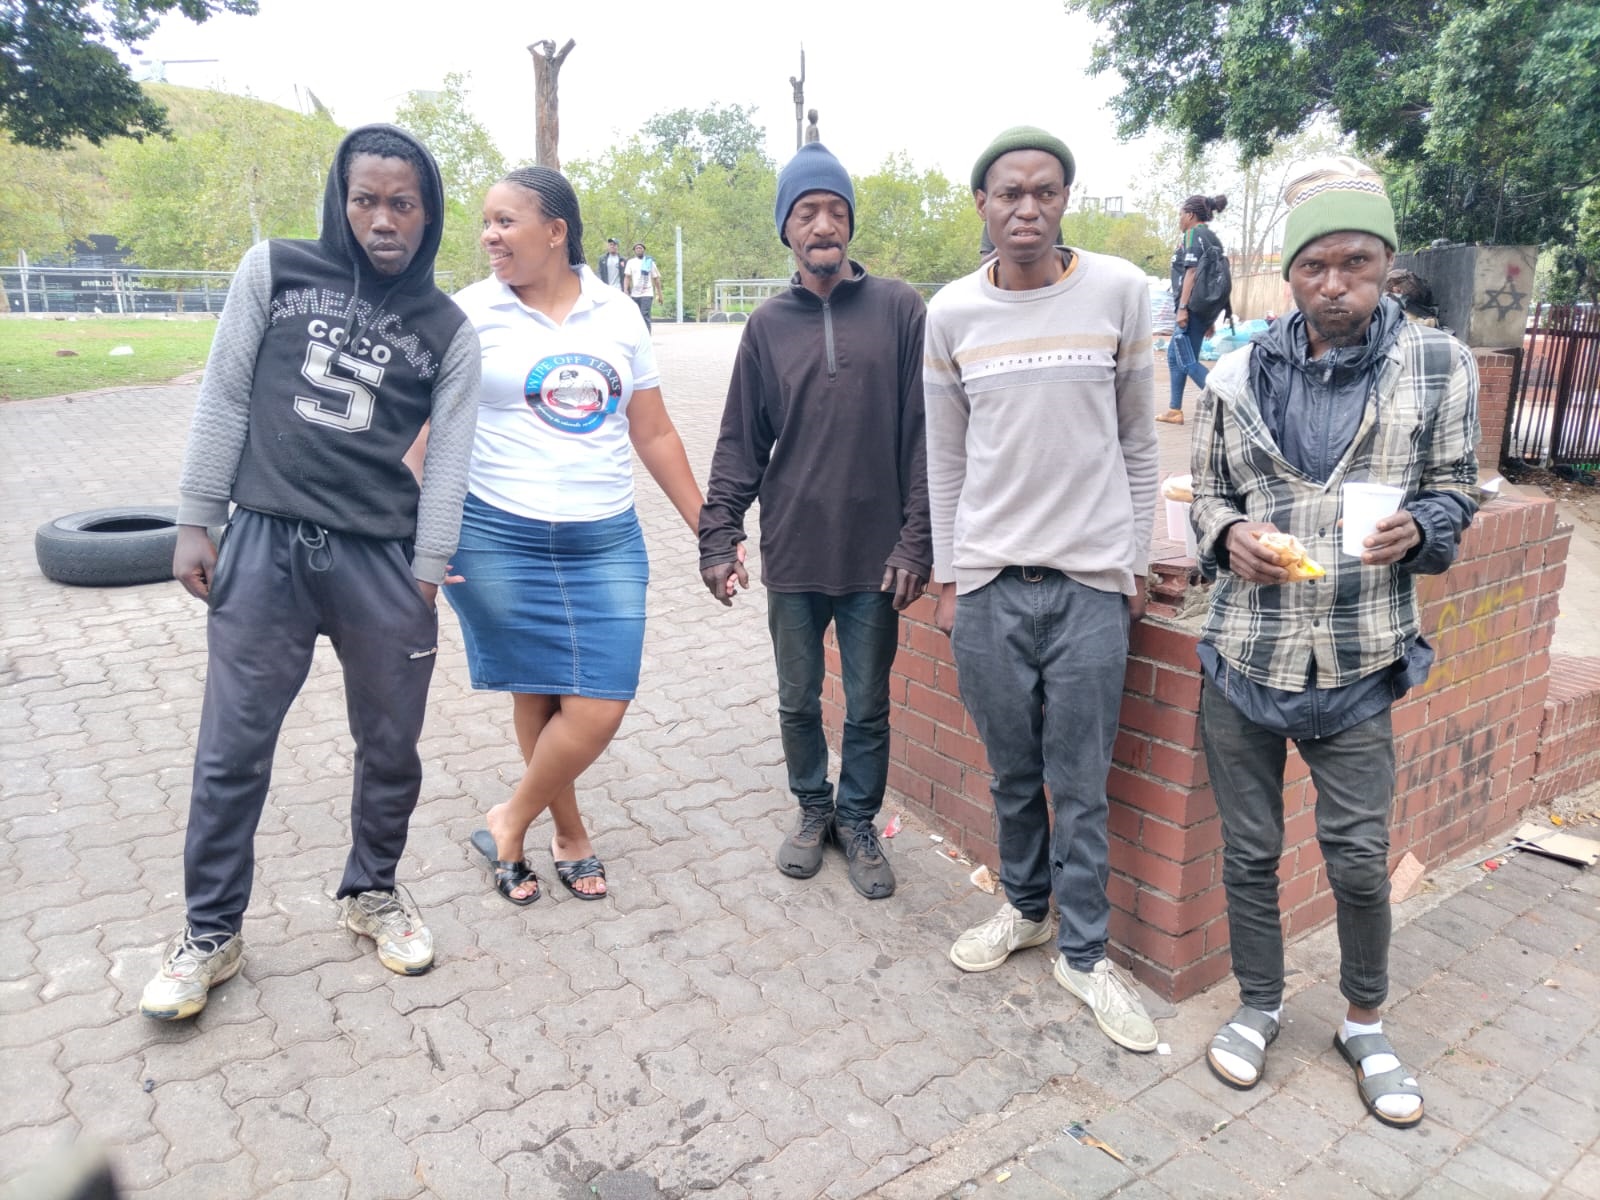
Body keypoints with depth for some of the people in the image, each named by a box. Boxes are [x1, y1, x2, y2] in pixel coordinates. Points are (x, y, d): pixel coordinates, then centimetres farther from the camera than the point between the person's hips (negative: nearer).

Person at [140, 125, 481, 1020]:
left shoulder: (450, 332, 3)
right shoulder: (275, 271, 3)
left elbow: (449, 463, 1)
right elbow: (224, 401, 5)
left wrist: (425, 578, -3)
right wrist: (196, 522, 2)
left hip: (381, 561, 1)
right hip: (264, 548, 0)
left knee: (390, 748, 10)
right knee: (232, 754, 6)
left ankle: (373, 892, 34)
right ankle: (212, 934, 25)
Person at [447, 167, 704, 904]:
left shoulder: (618, 316, 6)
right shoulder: (469, 314, -1)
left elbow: (653, 434, 10)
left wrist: (708, 529, 10)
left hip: (607, 542, 2)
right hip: (498, 540, -2)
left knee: (600, 707, -3)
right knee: (537, 697, 8)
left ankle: (509, 825, 21)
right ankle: (570, 835, 30)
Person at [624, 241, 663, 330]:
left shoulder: (650, 262, 7)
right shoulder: (630, 262, 8)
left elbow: (656, 279, 9)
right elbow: (627, 277, -2)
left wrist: (659, 294, 6)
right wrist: (625, 290, -17)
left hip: (647, 294, -3)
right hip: (634, 294, 3)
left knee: (645, 316, -17)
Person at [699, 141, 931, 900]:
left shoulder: (899, 309, -1)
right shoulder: (768, 326, 5)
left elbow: (924, 435, -3)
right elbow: (740, 443, 5)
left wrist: (917, 540, -8)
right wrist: (718, 536, -2)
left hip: (876, 554, -2)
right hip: (793, 552, 2)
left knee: (868, 707, 10)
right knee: (798, 701, 14)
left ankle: (858, 821, 31)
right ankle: (812, 810, 36)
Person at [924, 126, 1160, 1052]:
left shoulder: (1121, 292, 0)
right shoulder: (951, 314, 3)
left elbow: (1138, 442, 5)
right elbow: (947, 460, 8)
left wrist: (1136, 562, 4)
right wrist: (948, 578, 8)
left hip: (1092, 581, -1)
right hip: (988, 581, 2)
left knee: (1081, 783, 4)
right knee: (1012, 770, 13)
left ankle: (1084, 950, 22)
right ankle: (1026, 906, 36)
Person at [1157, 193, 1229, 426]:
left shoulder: (1193, 234, -6)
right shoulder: (1213, 238, 19)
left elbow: (1192, 272, -17)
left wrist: (1182, 307, -20)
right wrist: (1211, 318, 20)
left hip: (1193, 307, -9)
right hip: (1209, 307, 9)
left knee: (1187, 361, -8)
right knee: (1174, 355, 16)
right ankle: (1175, 410, 17)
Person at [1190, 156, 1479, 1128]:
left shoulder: (1439, 368, -1)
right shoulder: (1237, 377, 1)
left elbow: (1454, 499, 5)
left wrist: (1416, 529, -18)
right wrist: (1229, 535, -12)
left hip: (1357, 666, -1)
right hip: (1243, 656, 1)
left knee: (1361, 860, 7)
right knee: (1249, 852, 12)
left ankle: (1366, 1024, 33)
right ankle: (1260, 1005, 35)